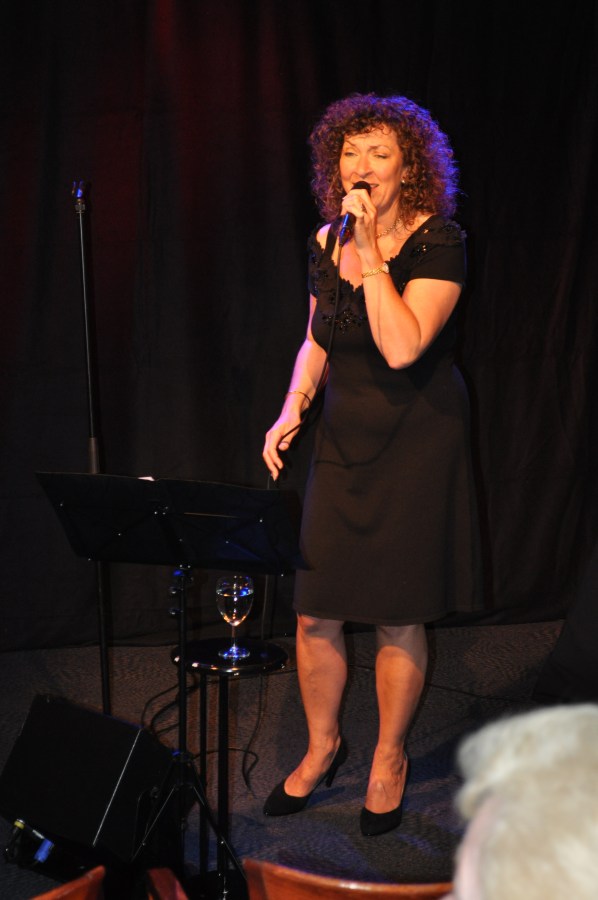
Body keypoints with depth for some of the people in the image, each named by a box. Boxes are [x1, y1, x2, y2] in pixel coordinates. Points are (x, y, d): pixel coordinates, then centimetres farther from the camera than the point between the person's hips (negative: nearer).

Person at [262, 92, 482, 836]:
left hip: (417, 440, -5)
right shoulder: (325, 242, 4)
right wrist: (292, 409, 2)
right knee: (315, 611, 5)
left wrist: (370, 250, -24)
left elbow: (401, 347, -26)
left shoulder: (437, 241, -13)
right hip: (343, 439, 5)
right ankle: (322, 747, 29)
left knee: (397, 617, 4)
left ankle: (389, 758, 27)